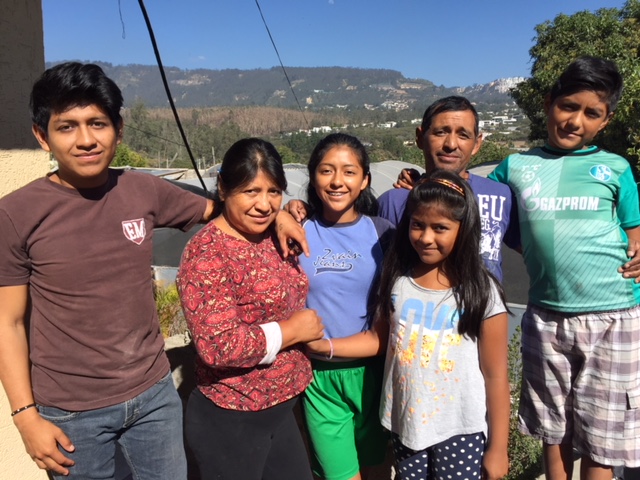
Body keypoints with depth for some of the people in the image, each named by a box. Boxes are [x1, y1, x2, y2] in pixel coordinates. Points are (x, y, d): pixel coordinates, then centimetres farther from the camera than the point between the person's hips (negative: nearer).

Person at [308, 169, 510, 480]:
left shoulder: (480, 292, -14)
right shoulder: (397, 279, -5)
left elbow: (495, 376, -8)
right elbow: (378, 338, 5)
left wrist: (497, 447, -5)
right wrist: (324, 346, -8)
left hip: (460, 430, -3)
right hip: (405, 424, 4)